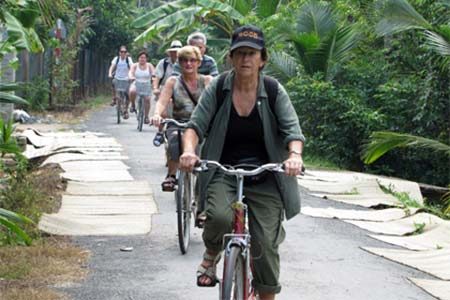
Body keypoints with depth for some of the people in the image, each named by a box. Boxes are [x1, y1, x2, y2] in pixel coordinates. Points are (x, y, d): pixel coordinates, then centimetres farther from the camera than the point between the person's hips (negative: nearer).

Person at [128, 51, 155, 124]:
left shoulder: (149, 65, 0)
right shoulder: (135, 65, -2)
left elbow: (154, 73, -14)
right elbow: (131, 72, -18)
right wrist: (131, 77, -40)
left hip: (146, 85, 1)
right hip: (136, 84, -1)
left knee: (147, 99, -9)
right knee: (132, 91, -32)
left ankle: (146, 116, 9)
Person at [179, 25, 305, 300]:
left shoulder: (274, 91, -1)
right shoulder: (218, 88, -1)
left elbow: (292, 128, -9)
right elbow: (196, 124, -6)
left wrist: (295, 155, -30)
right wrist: (189, 150, -27)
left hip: (264, 177, 1)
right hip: (223, 173, 0)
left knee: (265, 243, -7)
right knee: (220, 217, -30)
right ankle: (211, 256, 5)